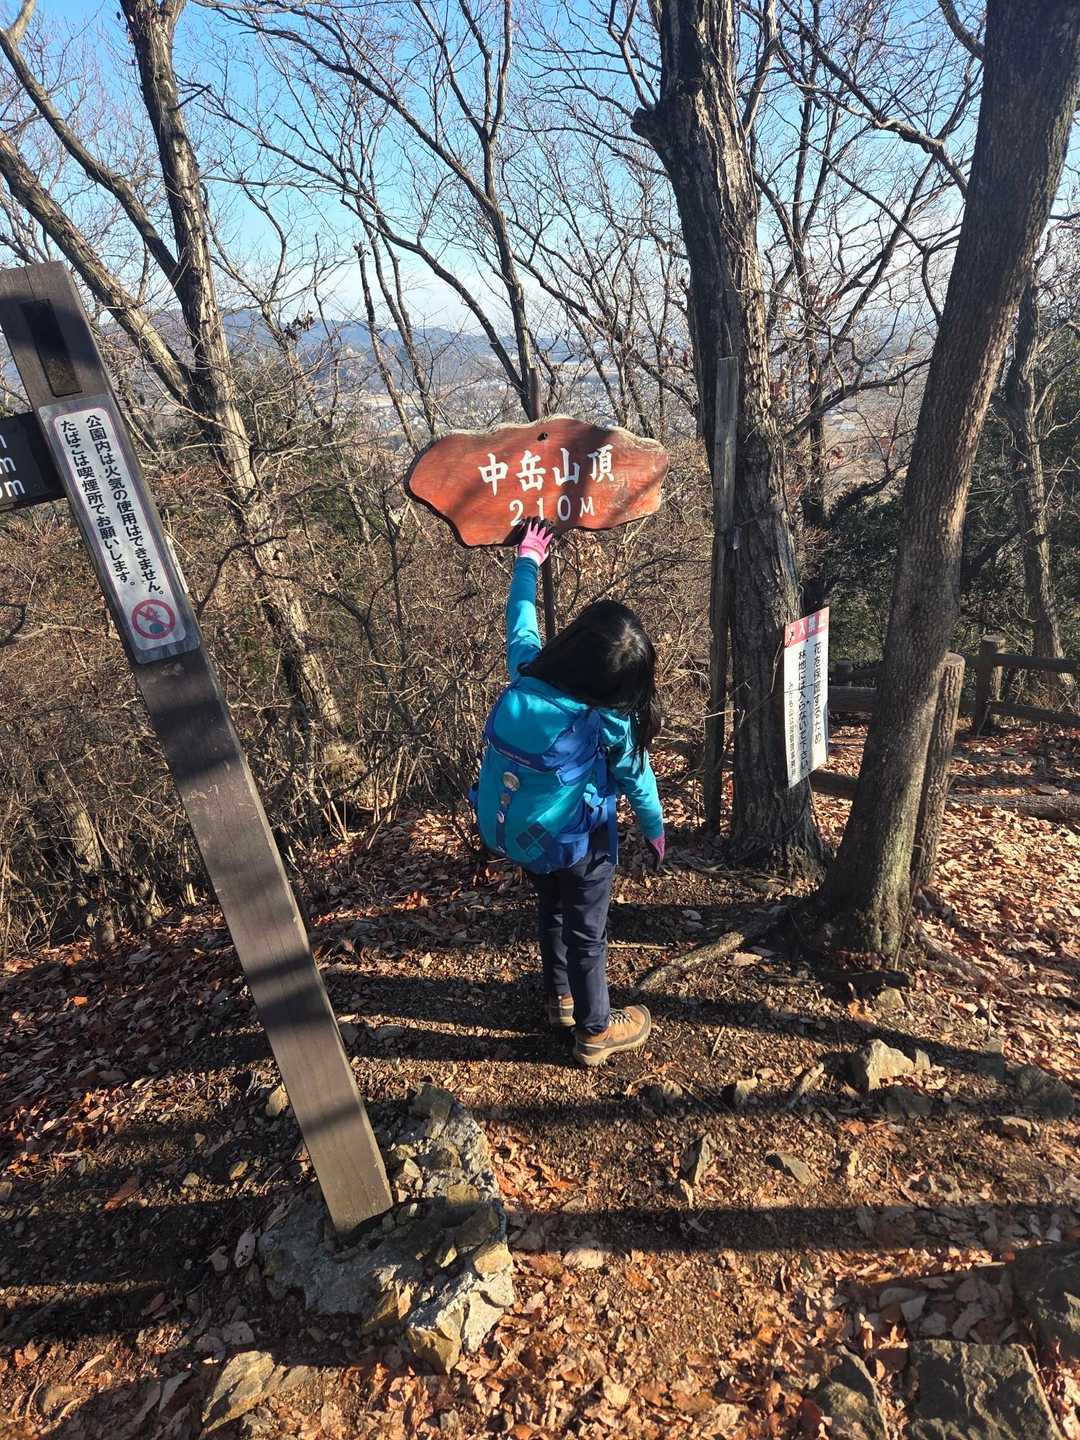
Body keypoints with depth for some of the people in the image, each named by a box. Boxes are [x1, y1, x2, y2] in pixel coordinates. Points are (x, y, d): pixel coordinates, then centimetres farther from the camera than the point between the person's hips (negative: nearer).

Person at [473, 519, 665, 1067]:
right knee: (586, 932, 13)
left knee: (551, 910, 26)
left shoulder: (526, 672, -16)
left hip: (516, 834, 5)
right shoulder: (607, 721, -25)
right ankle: (595, 1030, 30)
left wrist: (527, 562, 18)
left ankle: (560, 997, 46)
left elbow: (520, 623, 3)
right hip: (575, 842, -5)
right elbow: (636, 778, -11)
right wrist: (655, 830, 7)